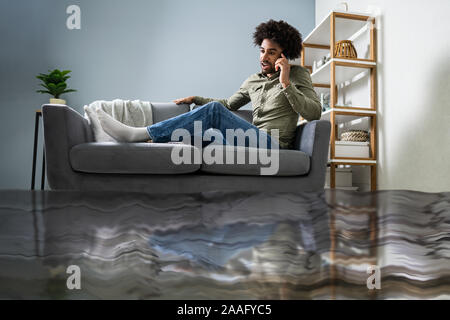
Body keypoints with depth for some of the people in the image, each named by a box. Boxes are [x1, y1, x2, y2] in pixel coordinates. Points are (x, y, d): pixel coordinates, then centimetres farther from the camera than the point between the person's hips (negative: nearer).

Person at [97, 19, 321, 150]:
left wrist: (285, 83, -13)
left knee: (214, 111, -25)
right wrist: (195, 99, 26)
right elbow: (229, 104, 33)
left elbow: (314, 113, -6)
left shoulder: (298, 74, 7)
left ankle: (137, 135, -25)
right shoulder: (253, 81, 21)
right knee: (212, 134, -25)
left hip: (274, 145, -6)